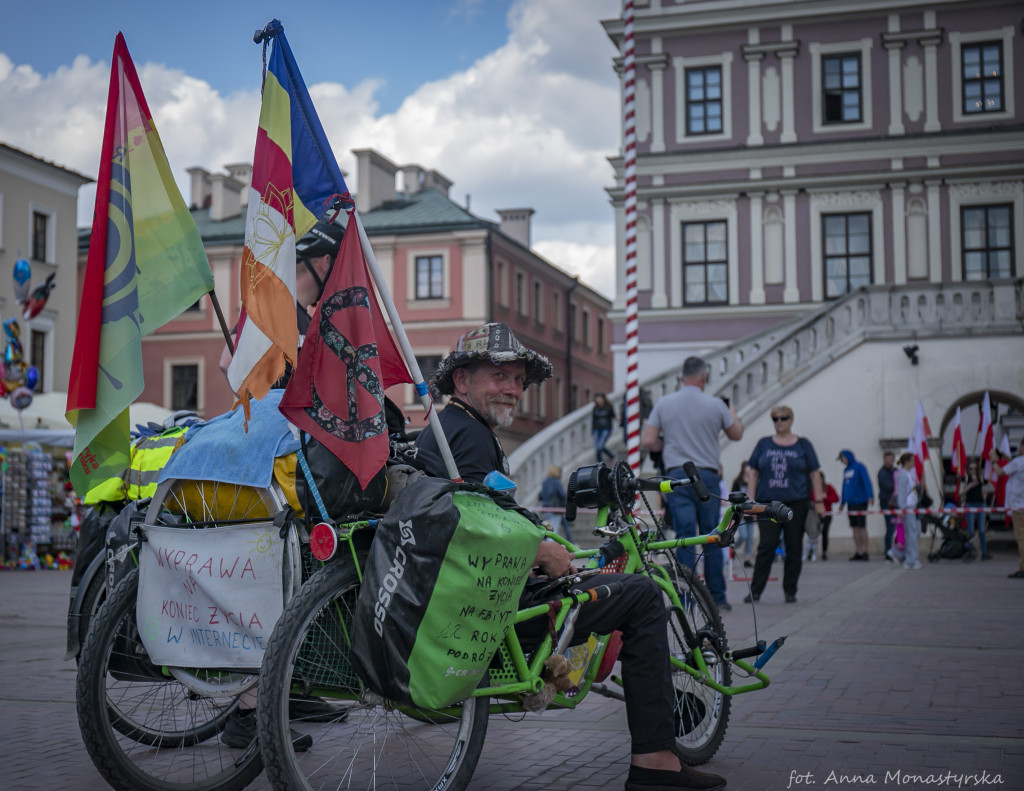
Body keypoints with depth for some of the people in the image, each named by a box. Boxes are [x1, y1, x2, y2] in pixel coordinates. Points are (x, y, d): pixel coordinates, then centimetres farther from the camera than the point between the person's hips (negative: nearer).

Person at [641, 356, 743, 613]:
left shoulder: (663, 404, 2)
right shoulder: (716, 405, -1)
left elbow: (647, 441, -1)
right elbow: (737, 435, 14)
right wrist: (733, 413, 33)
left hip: (677, 475, 1)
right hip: (707, 476, 0)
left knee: (685, 537, -1)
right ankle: (717, 597, 15)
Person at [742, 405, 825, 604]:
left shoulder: (803, 445, 8)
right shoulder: (764, 444, 10)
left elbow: (815, 474, 8)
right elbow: (752, 472, 9)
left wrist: (819, 501, 2)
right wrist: (751, 499, 1)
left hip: (796, 503, 0)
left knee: (794, 548, 3)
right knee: (766, 545, -8)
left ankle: (790, 591, 13)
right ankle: (755, 590, -5)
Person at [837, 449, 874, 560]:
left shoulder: (859, 467, -6)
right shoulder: (846, 471, 17)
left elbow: (866, 481, -14)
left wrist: (870, 496, -23)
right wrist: (842, 503, 23)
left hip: (860, 501, -7)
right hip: (850, 503, 7)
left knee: (861, 526, -6)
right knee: (855, 527, 7)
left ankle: (864, 551, -4)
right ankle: (857, 552, 9)